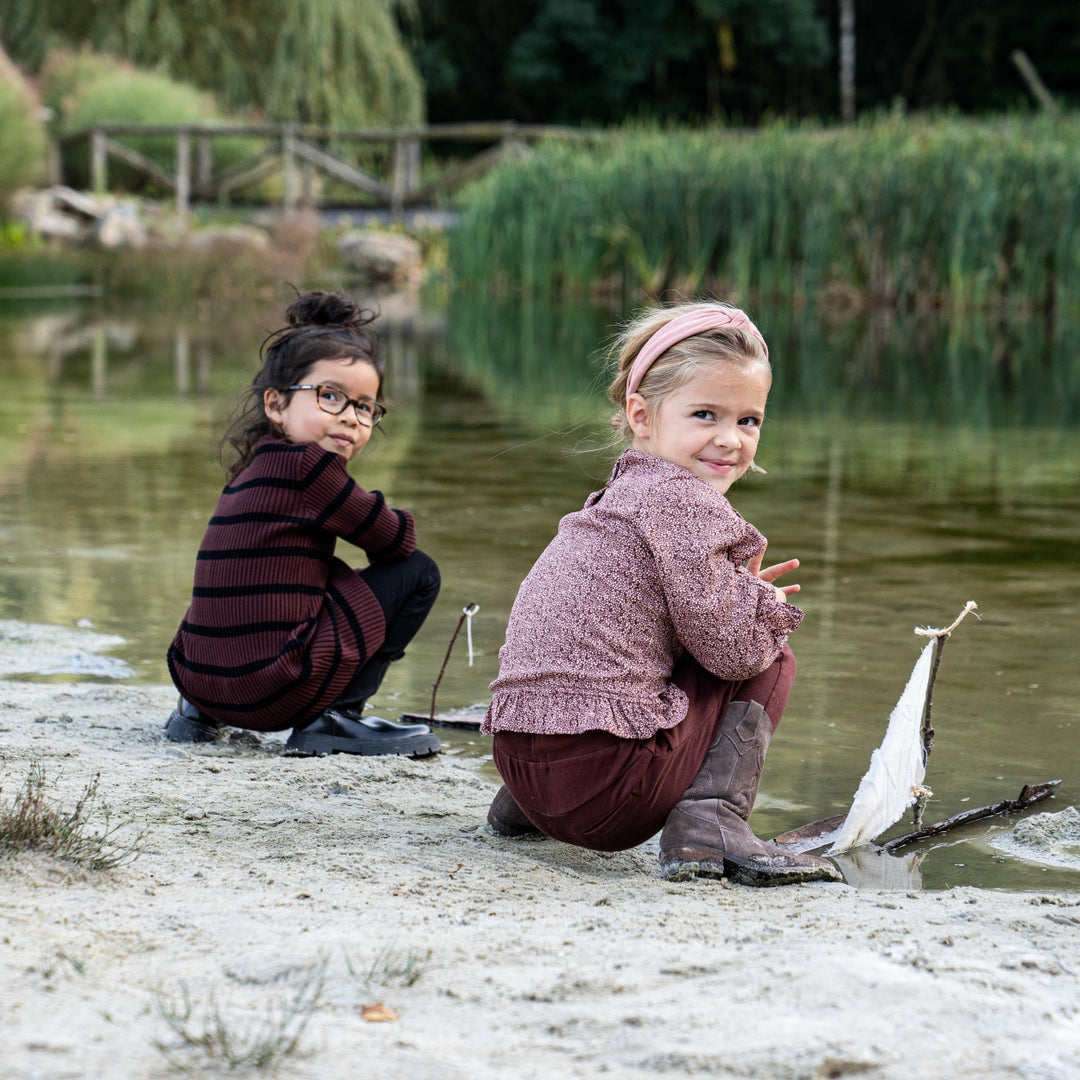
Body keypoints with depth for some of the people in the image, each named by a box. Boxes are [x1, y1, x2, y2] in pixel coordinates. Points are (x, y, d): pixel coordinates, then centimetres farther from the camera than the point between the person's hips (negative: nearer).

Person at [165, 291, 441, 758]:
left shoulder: (253, 470, 17)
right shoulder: (304, 463, -9)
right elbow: (397, 540, -1)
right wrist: (396, 525, 19)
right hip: (274, 692, -8)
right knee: (416, 573, 3)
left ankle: (200, 713, 21)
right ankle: (336, 717, 2)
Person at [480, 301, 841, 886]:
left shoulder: (622, 495, 21)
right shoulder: (681, 498, -9)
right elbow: (728, 648, -12)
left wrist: (737, 594, 15)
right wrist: (766, 604, 9)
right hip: (606, 784, -9)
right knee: (769, 659, 9)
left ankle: (522, 807, 22)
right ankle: (711, 817, -10)